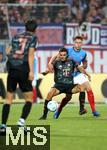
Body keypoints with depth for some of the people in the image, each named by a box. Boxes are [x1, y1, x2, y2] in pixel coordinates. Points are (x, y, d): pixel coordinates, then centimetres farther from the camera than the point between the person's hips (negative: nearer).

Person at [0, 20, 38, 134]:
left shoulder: (16, 37, 16)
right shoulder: (33, 38, 4)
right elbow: (30, 54, -8)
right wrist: (31, 71, -14)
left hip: (12, 70, 4)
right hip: (23, 70, -4)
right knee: (29, 99, 6)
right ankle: (22, 120, -15)